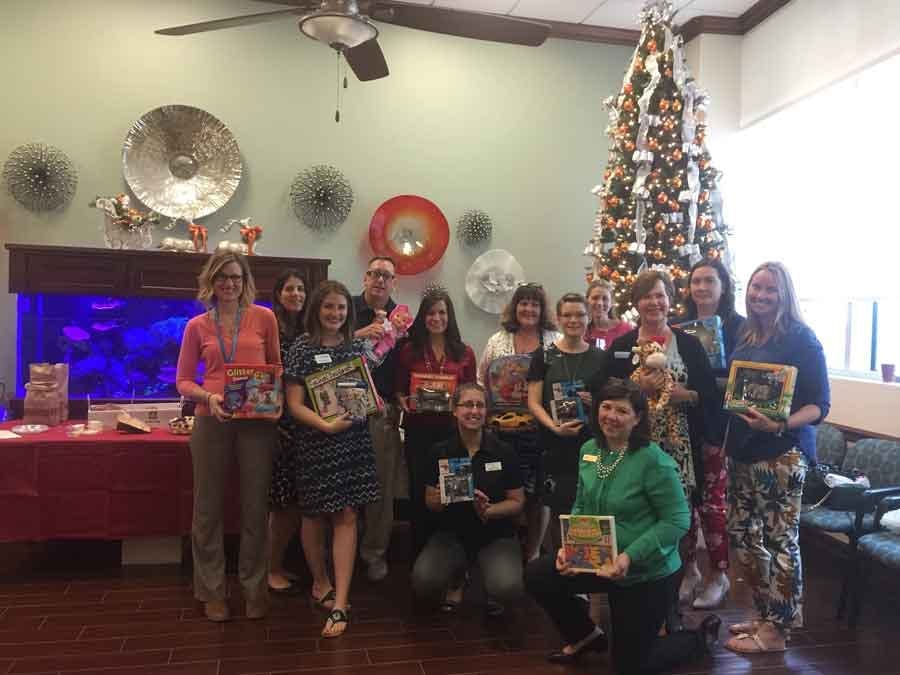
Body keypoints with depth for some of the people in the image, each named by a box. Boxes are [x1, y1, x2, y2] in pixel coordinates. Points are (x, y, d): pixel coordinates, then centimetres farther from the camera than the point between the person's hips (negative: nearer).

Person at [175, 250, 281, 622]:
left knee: (255, 506, 7)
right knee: (208, 507, 9)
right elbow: (183, 380, 8)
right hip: (212, 422, 1)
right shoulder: (197, 326, 6)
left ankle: (255, 587, 24)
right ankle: (212, 590, 26)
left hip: (257, 421, -1)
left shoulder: (264, 318, 3)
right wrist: (208, 397, -12)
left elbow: (277, 367, 11)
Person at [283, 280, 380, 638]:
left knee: (346, 517, -1)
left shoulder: (357, 346, 6)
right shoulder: (301, 348, -6)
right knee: (315, 515, 12)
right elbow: (295, 405, -9)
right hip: (315, 441, -2)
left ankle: (340, 604, 3)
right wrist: (326, 425, -22)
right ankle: (320, 582, 36)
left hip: (353, 439, 3)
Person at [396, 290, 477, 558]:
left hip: (453, 430, 0)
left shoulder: (465, 352, 6)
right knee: (420, 492, 7)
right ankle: (420, 554, 22)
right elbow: (398, 390, 7)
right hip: (418, 430, 0)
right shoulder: (409, 350, 4)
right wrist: (405, 402, -13)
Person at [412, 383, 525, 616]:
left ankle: (493, 589, 11)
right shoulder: (439, 452, -3)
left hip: (496, 535, -1)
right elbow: (430, 502, 4)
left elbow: (517, 502, -1)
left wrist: (488, 510, -20)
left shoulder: (504, 452, -6)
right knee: (423, 583, -25)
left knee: (509, 588, -30)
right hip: (452, 533, 2)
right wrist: (440, 500, -19)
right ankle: (457, 578, 12)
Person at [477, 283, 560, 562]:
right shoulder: (497, 340, 9)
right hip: (504, 431, 1)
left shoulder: (556, 341, 5)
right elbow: (481, 381, 12)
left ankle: (532, 554, 22)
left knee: (538, 494, 5)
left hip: (541, 431, 0)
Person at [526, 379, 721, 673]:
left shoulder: (654, 461, -24)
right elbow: (581, 506, 6)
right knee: (537, 576, -8)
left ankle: (702, 637, 32)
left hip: (646, 573, -6)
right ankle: (587, 636, 19)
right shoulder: (589, 450, -3)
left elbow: (678, 520, -22)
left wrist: (630, 557, -29)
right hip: (599, 560, 6)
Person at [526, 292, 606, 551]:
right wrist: (555, 427, -16)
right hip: (557, 446, -1)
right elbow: (533, 403, -1)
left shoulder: (600, 357, 10)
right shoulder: (544, 356, 4)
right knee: (560, 510, 2)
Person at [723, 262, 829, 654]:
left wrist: (781, 425, -28)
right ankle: (767, 615, 29)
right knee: (742, 535, 12)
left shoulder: (801, 339, -9)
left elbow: (819, 404, -11)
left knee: (780, 540, 0)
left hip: (782, 453, -7)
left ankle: (775, 631, 14)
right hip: (742, 450, 7)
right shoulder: (745, 336, 10)